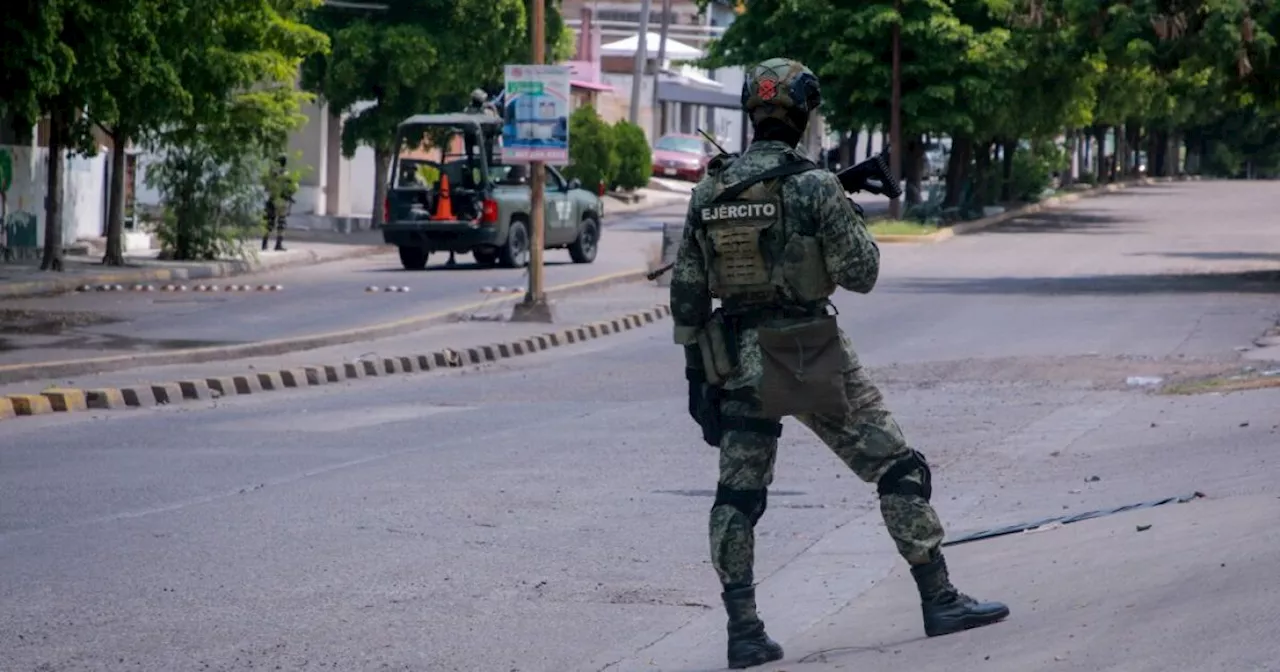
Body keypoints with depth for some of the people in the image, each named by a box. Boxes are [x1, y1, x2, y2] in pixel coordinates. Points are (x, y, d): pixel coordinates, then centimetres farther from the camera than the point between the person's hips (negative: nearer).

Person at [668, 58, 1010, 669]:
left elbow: (686, 293, 6)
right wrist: (852, 223, 9)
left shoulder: (709, 191, 3)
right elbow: (860, 274, -9)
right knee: (899, 470, 7)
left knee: (738, 496, 11)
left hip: (738, 361, 4)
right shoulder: (813, 186, -12)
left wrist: (696, 368, 12)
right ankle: (939, 600, 9)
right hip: (813, 359, -4)